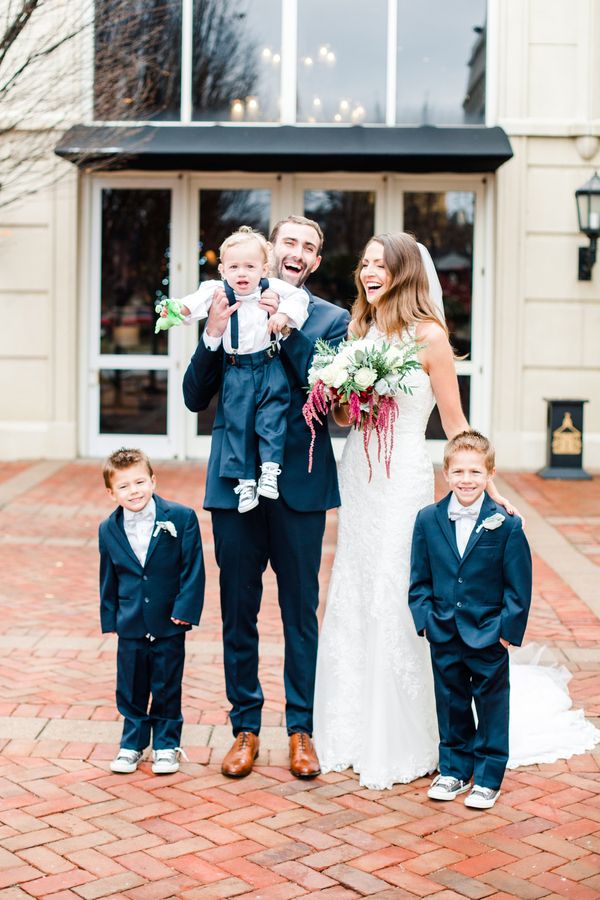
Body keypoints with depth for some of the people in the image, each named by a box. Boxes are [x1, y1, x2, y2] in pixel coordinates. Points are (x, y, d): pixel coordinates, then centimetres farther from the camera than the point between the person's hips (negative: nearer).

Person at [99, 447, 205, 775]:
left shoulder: (181, 518, -10)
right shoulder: (108, 530, 0)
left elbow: (193, 568, -9)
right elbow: (108, 578, 10)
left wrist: (185, 609, -14)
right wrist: (110, 618, 8)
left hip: (169, 625, -2)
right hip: (130, 626, 2)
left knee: (167, 688, 9)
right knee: (130, 689, 11)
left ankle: (166, 744, 24)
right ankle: (132, 743, 28)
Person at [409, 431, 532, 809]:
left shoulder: (506, 525, -11)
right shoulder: (428, 519, -2)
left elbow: (519, 585, -7)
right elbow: (420, 579, 4)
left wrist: (509, 628, -10)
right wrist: (424, 618, -3)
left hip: (489, 635, -3)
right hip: (444, 636, 3)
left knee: (491, 705, 8)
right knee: (451, 703, 15)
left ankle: (487, 778, 21)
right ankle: (454, 770, 30)